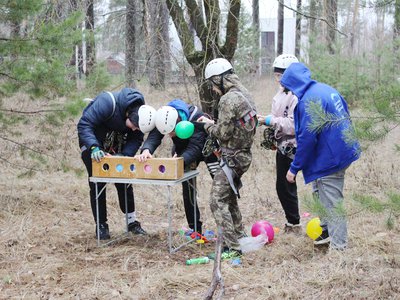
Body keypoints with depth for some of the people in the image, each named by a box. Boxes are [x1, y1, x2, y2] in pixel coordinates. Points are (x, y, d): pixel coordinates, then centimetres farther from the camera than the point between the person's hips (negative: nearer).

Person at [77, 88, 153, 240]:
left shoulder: (140, 111, -19)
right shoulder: (107, 102, -36)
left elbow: (136, 139, -11)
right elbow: (84, 125, -36)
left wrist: (124, 155, -28)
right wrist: (94, 148, -48)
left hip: (116, 145, 5)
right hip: (92, 140, -4)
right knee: (97, 184, -6)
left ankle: (132, 221, 12)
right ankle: (101, 225, 5)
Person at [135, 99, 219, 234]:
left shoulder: (196, 116, -41)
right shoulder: (163, 118, -27)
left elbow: (195, 147, -46)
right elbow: (153, 137, -36)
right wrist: (146, 150, -59)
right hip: (183, 150, 4)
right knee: (188, 189, 1)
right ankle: (195, 228, 10)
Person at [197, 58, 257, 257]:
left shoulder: (228, 100, -20)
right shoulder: (243, 94, 11)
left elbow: (223, 133, -19)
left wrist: (209, 126, -1)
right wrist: (213, 123, 10)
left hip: (231, 158, -10)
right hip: (243, 155, 10)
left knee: (218, 201, -8)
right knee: (229, 198, 24)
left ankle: (232, 247, -11)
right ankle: (239, 236, 34)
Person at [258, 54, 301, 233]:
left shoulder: (297, 96, -18)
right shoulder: (281, 93, 13)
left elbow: (293, 125, -24)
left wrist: (269, 121, -24)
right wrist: (272, 138, 21)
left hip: (290, 148, -10)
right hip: (282, 147, 10)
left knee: (286, 186, -5)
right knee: (283, 186, 15)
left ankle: (294, 224, 7)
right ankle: (292, 223, 26)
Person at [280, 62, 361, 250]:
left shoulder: (308, 101, -22)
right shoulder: (326, 89, 7)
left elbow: (307, 138, -23)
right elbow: (345, 114, 17)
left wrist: (294, 168, -14)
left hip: (329, 159, -10)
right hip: (344, 149, 10)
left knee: (332, 203, 0)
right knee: (320, 192, 24)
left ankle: (339, 247, 8)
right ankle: (327, 230, 36)